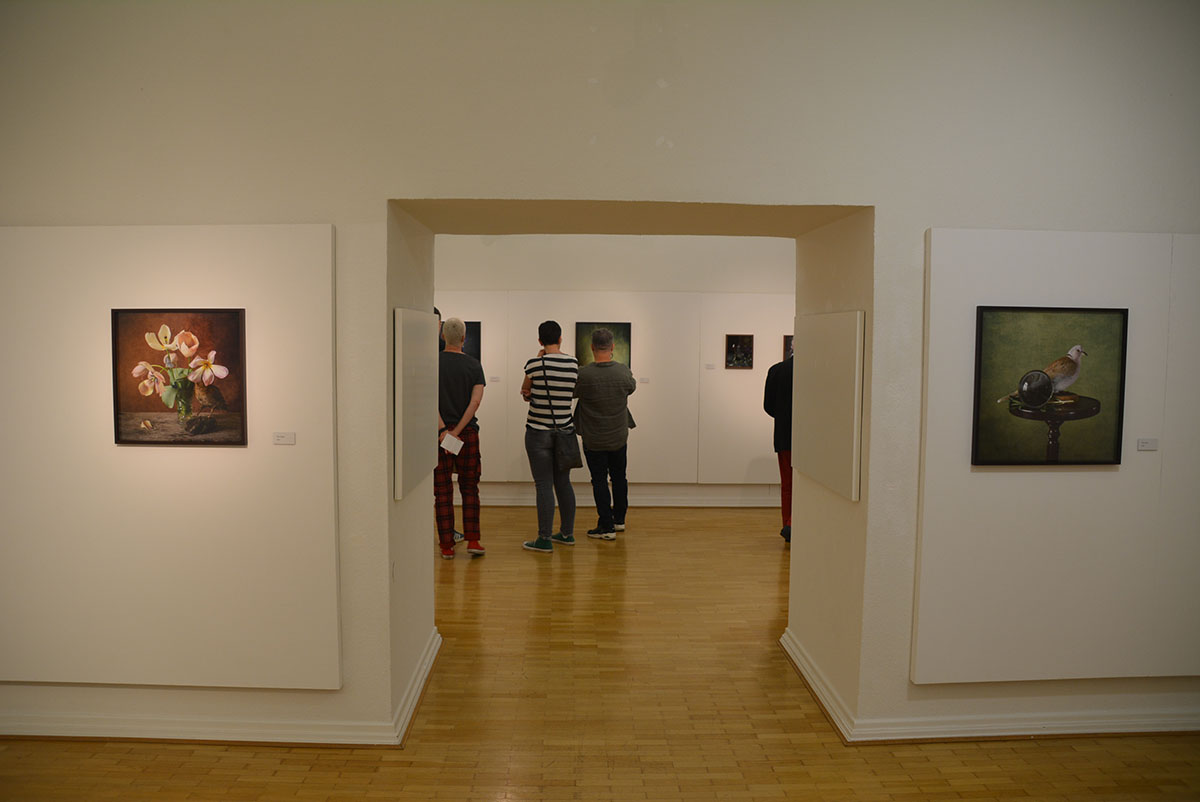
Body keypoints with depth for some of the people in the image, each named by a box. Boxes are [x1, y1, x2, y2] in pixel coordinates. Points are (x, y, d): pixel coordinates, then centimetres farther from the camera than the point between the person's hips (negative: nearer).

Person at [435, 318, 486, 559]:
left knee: (442, 491, 4)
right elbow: (476, 401, -10)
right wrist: (457, 430, -11)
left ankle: (447, 546, 6)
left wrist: (443, 429, -13)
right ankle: (472, 540, 6)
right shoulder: (474, 365, 0)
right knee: (469, 487, 11)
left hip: (439, 432, -1)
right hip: (468, 432, 1)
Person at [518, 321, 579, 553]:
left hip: (539, 432, -4)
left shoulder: (535, 364, -11)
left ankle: (545, 540, 4)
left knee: (544, 486, -1)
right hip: (566, 430, 5)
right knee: (563, 482, 15)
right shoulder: (574, 363, 0)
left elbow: (525, 394, 5)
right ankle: (567, 533, 25)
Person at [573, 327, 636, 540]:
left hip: (594, 440, -3)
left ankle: (607, 527, 7)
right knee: (619, 477, 18)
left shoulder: (583, 375, -20)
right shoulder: (623, 372, -10)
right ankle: (619, 519, 30)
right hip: (619, 437, 3)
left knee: (599, 481, 5)